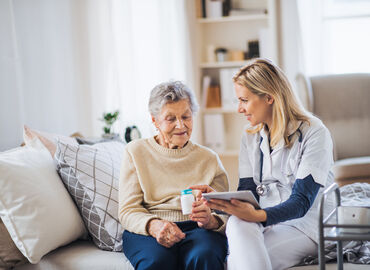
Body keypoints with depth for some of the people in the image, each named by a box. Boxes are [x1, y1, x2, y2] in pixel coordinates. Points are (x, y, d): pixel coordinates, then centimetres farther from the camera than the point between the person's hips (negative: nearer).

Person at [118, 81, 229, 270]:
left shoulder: (209, 158, 15)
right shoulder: (136, 152, 12)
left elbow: (224, 215, 8)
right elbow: (127, 211, 3)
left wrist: (210, 220, -18)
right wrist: (154, 225, -20)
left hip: (197, 230, 1)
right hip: (145, 231, -1)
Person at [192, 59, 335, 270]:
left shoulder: (314, 133, -9)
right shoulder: (251, 136, 12)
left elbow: (301, 201, -17)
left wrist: (258, 215, -35)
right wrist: (216, 198, -15)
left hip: (305, 226, -5)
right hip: (265, 221, 5)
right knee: (238, 223, -33)